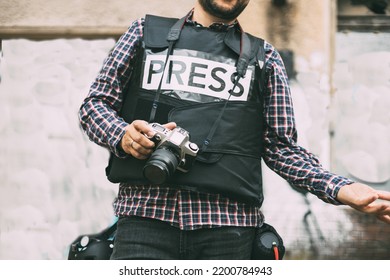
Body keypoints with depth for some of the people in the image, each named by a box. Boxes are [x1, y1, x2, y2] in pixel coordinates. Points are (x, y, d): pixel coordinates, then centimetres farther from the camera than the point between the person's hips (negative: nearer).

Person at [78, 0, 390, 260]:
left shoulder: (264, 58, 18)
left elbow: (282, 147, 13)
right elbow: (94, 104, 17)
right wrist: (122, 135, -6)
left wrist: (341, 188, -2)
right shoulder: (147, 32, 18)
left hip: (229, 224, 1)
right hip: (146, 215, 0)